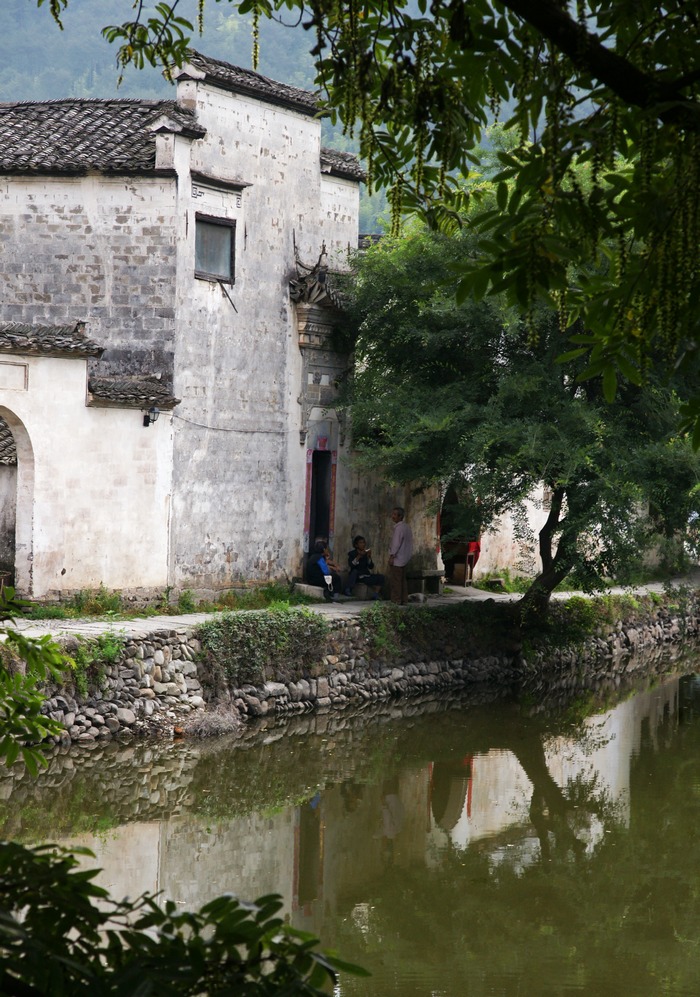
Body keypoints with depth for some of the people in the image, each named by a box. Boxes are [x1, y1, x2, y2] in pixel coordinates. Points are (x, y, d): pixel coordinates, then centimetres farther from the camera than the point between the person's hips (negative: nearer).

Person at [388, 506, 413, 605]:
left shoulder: (399, 528, -15)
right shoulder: (407, 527, 15)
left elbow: (396, 543, -19)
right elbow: (409, 542, 18)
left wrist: (392, 556, -17)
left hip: (397, 559, -10)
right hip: (404, 559, 10)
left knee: (395, 581, -7)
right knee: (402, 580, 13)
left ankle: (396, 600, -7)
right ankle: (404, 600, 15)